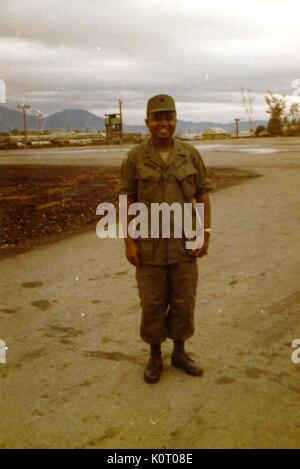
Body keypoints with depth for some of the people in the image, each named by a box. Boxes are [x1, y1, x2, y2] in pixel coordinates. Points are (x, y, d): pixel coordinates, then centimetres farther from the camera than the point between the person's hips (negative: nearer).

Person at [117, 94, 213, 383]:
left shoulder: (190, 154, -3)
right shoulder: (135, 157, -7)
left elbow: (203, 195, 0)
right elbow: (127, 200, -5)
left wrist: (205, 235, -7)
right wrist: (129, 242, -11)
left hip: (183, 241, 2)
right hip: (150, 242, -2)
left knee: (183, 299, 9)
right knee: (152, 302, 7)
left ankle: (179, 353, 29)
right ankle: (155, 357, 26)